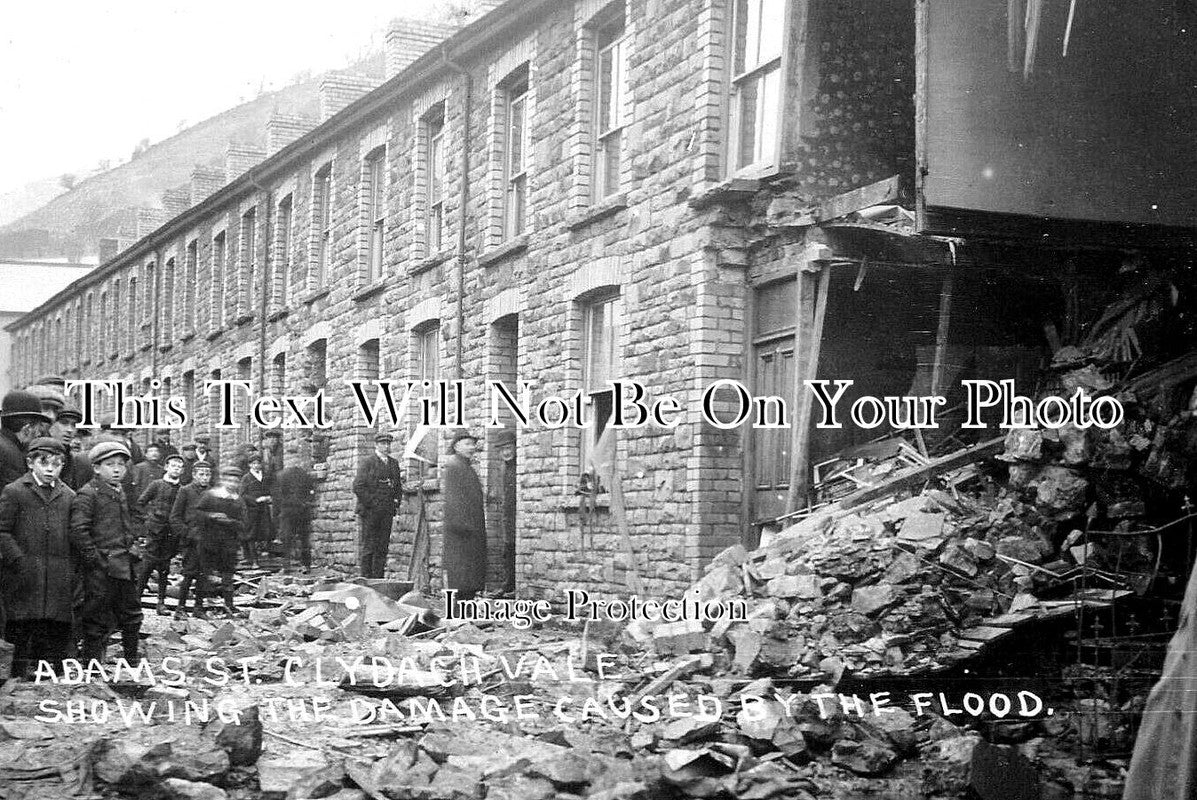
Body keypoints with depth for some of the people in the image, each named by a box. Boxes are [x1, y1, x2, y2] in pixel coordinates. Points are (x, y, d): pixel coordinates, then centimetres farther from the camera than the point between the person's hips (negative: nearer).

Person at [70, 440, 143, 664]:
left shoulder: (121, 494, 15)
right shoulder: (87, 494, -10)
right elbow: (78, 530, -18)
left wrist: (133, 547, 15)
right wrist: (94, 557, -18)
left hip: (125, 568, 8)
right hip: (101, 570, -8)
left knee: (131, 615, 14)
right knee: (97, 620, -1)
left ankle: (132, 661, 26)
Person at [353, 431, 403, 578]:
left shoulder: (394, 464, 16)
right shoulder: (367, 462, -2)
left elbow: (398, 486, 23)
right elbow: (358, 487, -9)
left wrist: (396, 503, 9)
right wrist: (372, 503, -11)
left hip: (387, 512, 5)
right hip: (369, 511, -5)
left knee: (383, 548, 4)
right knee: (367, 547, -5)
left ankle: (378, 578, 6)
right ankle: (366, 579, -3)